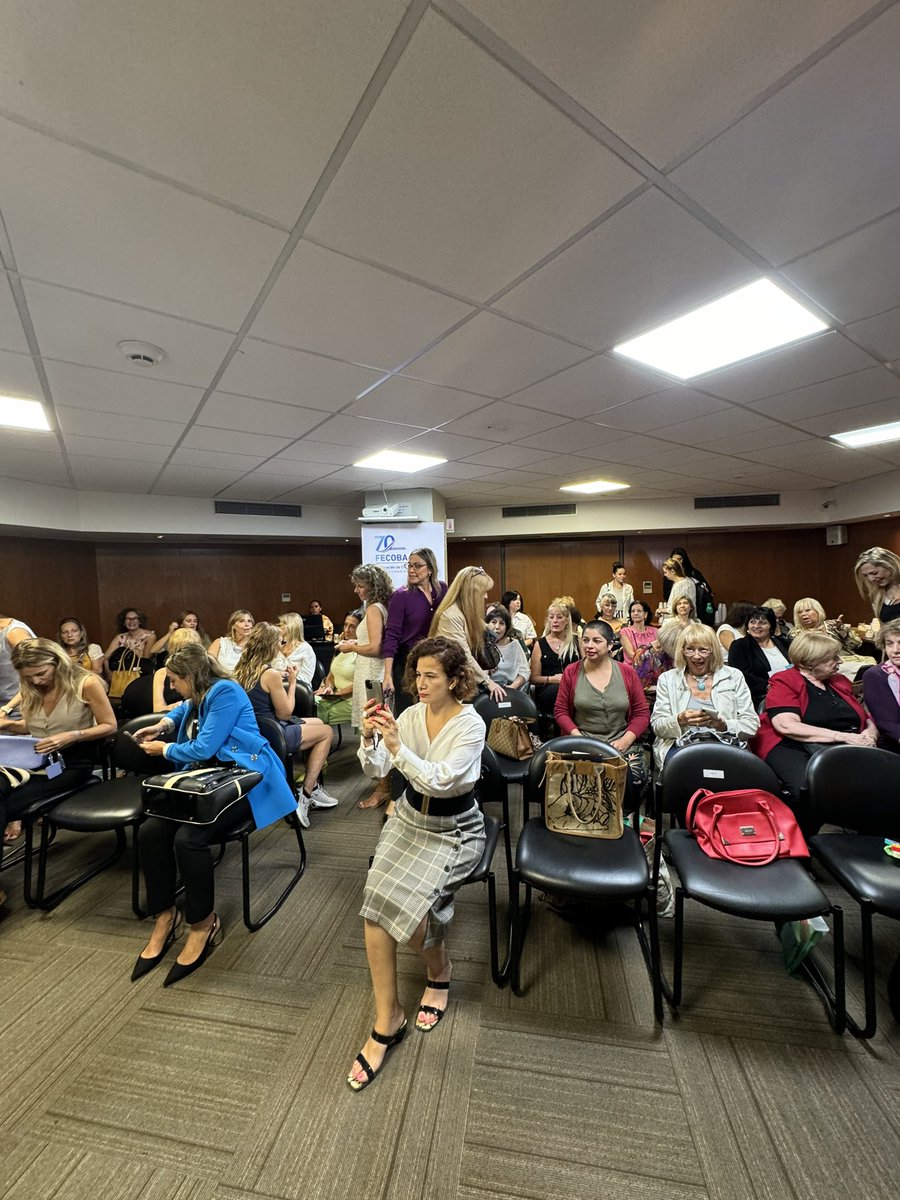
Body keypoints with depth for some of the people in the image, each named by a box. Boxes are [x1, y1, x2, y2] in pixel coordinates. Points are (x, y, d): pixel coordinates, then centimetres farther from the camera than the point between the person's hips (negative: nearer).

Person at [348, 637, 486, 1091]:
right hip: (409, 820, 4)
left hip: (454, 830, -4)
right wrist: (369, 738, -26)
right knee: (377, 901, -16)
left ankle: (439, 969, 15)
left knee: (407, 903, -19)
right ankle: (386, 1019, 2)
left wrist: (397, 747, -38)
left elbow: (439, 781, -29)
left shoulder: (471, 725, -19)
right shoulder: (410, 715, -4)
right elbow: (375, 770, -7)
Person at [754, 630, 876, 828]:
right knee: (808, 788, -37)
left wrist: (870, 734, 3)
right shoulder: (783, 682, 1)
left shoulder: (840, 682, 23)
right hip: (793, 746, -6)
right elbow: (788, 726, -14)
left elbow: (868, 719, 28)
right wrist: (843, 736, -15)